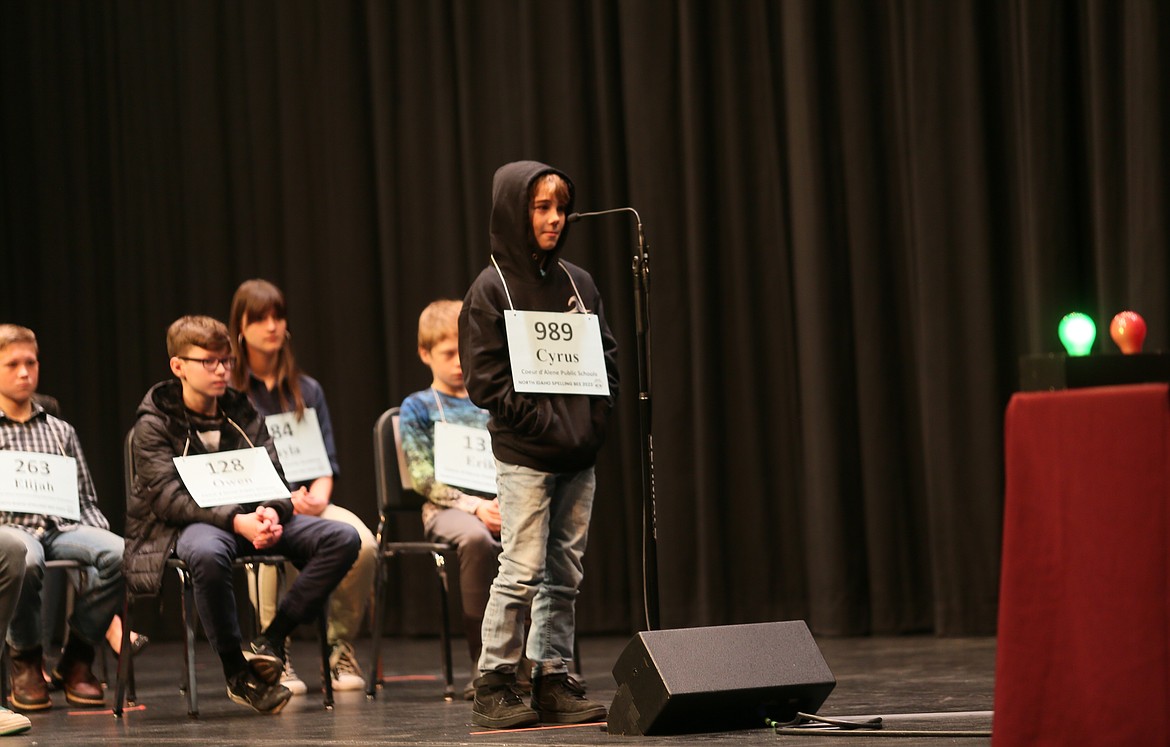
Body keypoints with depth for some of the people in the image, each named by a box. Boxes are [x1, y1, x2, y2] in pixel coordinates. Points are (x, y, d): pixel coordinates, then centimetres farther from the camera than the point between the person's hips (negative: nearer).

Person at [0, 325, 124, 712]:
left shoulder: (60, 431, 25)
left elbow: (86, 499, 21)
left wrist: (100, 537, 3)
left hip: (63, 527, 4)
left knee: (118, 553, -30)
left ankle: (75, 658, -11)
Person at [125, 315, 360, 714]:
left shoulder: (242, 412, 13)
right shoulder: (155, 423, -3)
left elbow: (272, 475, 6)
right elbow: (168, 497, -15)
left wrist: (270, 512, -19)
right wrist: (234, 520, -28)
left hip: (246, 518, 5)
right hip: (188, 524, -5)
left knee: (343, 538, -15)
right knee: (208, 554, -43)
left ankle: (271, 641, -14)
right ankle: (237, 673, -25)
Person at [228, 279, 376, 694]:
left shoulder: (307, 390, 19)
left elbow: (327, 459, 14)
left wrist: (318, 494, -10)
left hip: (306, 501, 4)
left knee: (363, 544, -28)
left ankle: (341, 648, -9)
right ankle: (275, 654, -26)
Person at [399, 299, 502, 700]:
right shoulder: (417, 408, 7)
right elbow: (423, 478, -3)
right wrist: (472, 505, -16)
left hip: (497, 502, 3)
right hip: (446, 507, -3)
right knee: (475, 538, -39)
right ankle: (482, 660, -29)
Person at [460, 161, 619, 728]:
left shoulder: (578, 282, 11)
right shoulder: (490, 290, -4)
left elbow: (607, 353, 16)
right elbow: (486, 379, -8)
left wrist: (595, 415, 1)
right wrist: (545, 421, -14)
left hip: (579, 454, 5)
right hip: (524, 455, -5)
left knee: (564, 575, 7)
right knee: (522, 572, -8)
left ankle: (553, 681, 13)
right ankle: (494, 687, -1)